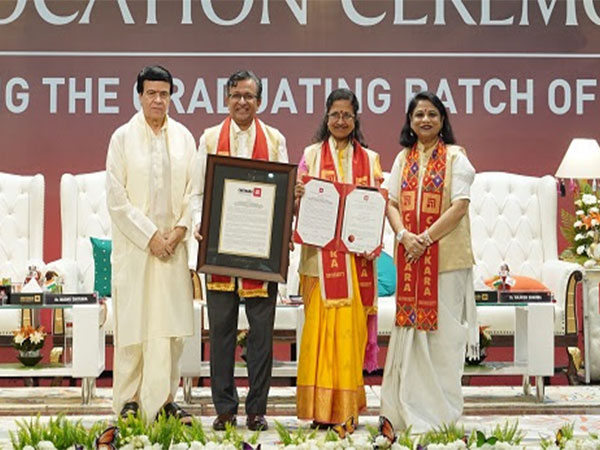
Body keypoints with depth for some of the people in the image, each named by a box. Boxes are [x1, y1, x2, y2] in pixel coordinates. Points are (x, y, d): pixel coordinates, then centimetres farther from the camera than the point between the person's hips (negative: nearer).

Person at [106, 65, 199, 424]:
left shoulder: (184, 137, 9)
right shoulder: (123, 137, 1)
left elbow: (194, 191, 8)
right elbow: (117, 197, -4)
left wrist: (180, 229, -7)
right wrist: (150, 235, -10)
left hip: (173, 242, 3)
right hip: (134, 243, -2)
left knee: (171, 324, 2)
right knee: (133, 322, -1)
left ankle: (165, 398, 11)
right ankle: (130, 400, 8)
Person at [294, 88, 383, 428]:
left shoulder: (370, 160, 12)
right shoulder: (311, 155, 10)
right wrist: (299, 197, -15)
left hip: (356, 256, 1)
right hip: (320, 255, -1)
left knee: (351, 327, -1)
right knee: (320, 325, -4)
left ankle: (347, 407, 8)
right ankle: (321, 409, 3)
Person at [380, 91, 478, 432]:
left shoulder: (455, 157, 0)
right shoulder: (403, 159, 14)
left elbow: (460, 206, -9)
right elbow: (391, 202, 8)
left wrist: (427, 238, -16)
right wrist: (404, 235, -10)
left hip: (446, 256, -4)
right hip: (409, 257, 4)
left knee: (441, 327, -2)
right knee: (409, 325, 6)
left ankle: (440, 413, 7)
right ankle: (408, 410, 14)